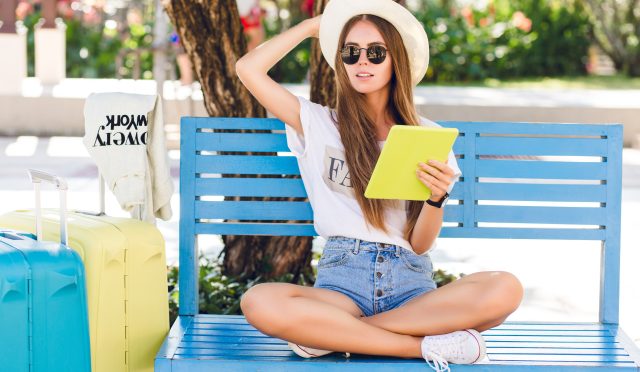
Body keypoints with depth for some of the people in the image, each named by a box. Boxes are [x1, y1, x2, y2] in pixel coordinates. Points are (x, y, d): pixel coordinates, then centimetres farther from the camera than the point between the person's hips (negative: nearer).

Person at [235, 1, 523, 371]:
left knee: (505, 289, -31)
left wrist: (437, 198, -13)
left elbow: (420, 243, 9)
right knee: (259, 302, -36)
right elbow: (248, 68, 4)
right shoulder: (319, 124, 13)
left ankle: (333, 332, -23)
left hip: (410, 278, 2)